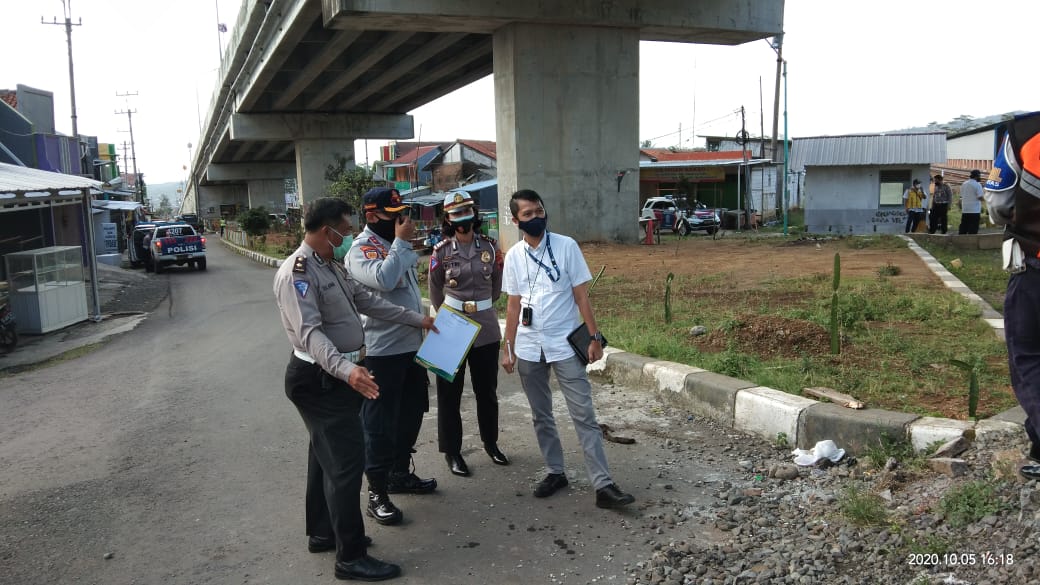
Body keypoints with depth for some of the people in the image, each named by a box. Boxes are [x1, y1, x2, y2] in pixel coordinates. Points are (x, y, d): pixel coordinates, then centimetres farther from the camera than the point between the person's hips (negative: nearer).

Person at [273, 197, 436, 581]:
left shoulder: (332, 267, 10)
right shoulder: (297, 274, -22)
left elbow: (367, 301, 19)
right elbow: (310, 333, -33)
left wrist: (416, 319, 22)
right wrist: (346, 370, -47)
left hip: (334, 377, 10)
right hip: (318, 380, -10)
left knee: (327, 456, 19)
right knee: (346, 460, -7)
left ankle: (322, 533, 35)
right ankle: (351, 557, 3)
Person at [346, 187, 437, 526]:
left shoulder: (396, 244, 12)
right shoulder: (361, 249, -14)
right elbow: (384, 280, -34)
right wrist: (401, 241, -23)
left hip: (412, 345, 9)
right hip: (383, 351, -9)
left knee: (411, 414, 19)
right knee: (381, 422, 0)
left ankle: (400, 473, 35)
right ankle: (377, 493, 11)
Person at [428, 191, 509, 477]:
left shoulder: (490, 247, 0)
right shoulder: (441, 252, -5)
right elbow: (435, 292, 7)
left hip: (486, 329, 2)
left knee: (487, 390, 14)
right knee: (449, 393, 4)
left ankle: (491, 443, 31)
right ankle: (452, 451, 17)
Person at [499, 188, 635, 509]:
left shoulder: (566, 246, -6)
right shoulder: (513, 256, 3)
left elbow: (581, 295, -4)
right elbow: (513, 305, 9)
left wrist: (594, 337, -7)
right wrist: (508, 348, 9)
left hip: (565, 345, -3)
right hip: (528, 348, 4)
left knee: (584, 415, -4)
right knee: (541, 415, 13)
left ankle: (603, 485, -2)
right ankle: (555, 472, 28)